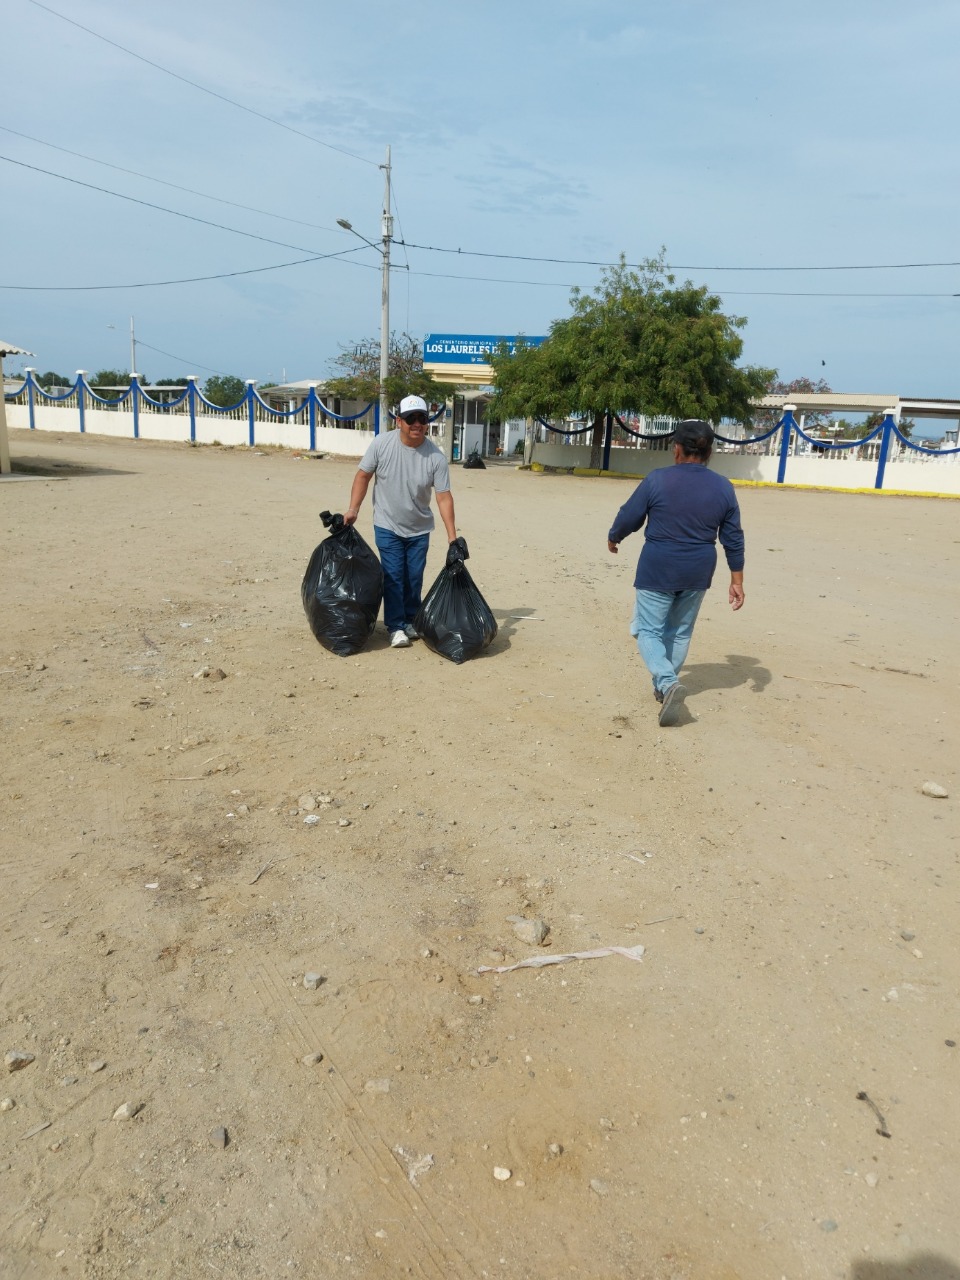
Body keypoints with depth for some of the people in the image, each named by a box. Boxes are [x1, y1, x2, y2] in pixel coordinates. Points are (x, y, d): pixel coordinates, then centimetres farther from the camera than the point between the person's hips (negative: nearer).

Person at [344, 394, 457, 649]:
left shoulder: (436, 457, -15)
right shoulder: (382, 444, -14)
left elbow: (444, 497, -14)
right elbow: (363, 475, -3)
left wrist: (452, 537, -18)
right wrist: (353, 509, -12)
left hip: (419, 529, 1)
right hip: (387, 526, -1)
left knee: (414, 579, 10)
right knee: (393, 577, -4)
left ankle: (410, 621, 29)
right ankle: (396, 627, 6)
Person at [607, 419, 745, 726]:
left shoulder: (657, 480, -12)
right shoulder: (723, 487, -1)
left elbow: (628, 517, -4)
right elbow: (733, 539, 3)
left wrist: (613, 538, 17)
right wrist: (737, 580, 10)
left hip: (657, 571, -4)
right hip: (697, 574, 4)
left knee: (648, 630, 6)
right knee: (680, 632, 20)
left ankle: (667, 682, -16)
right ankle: (663, 687, 30)